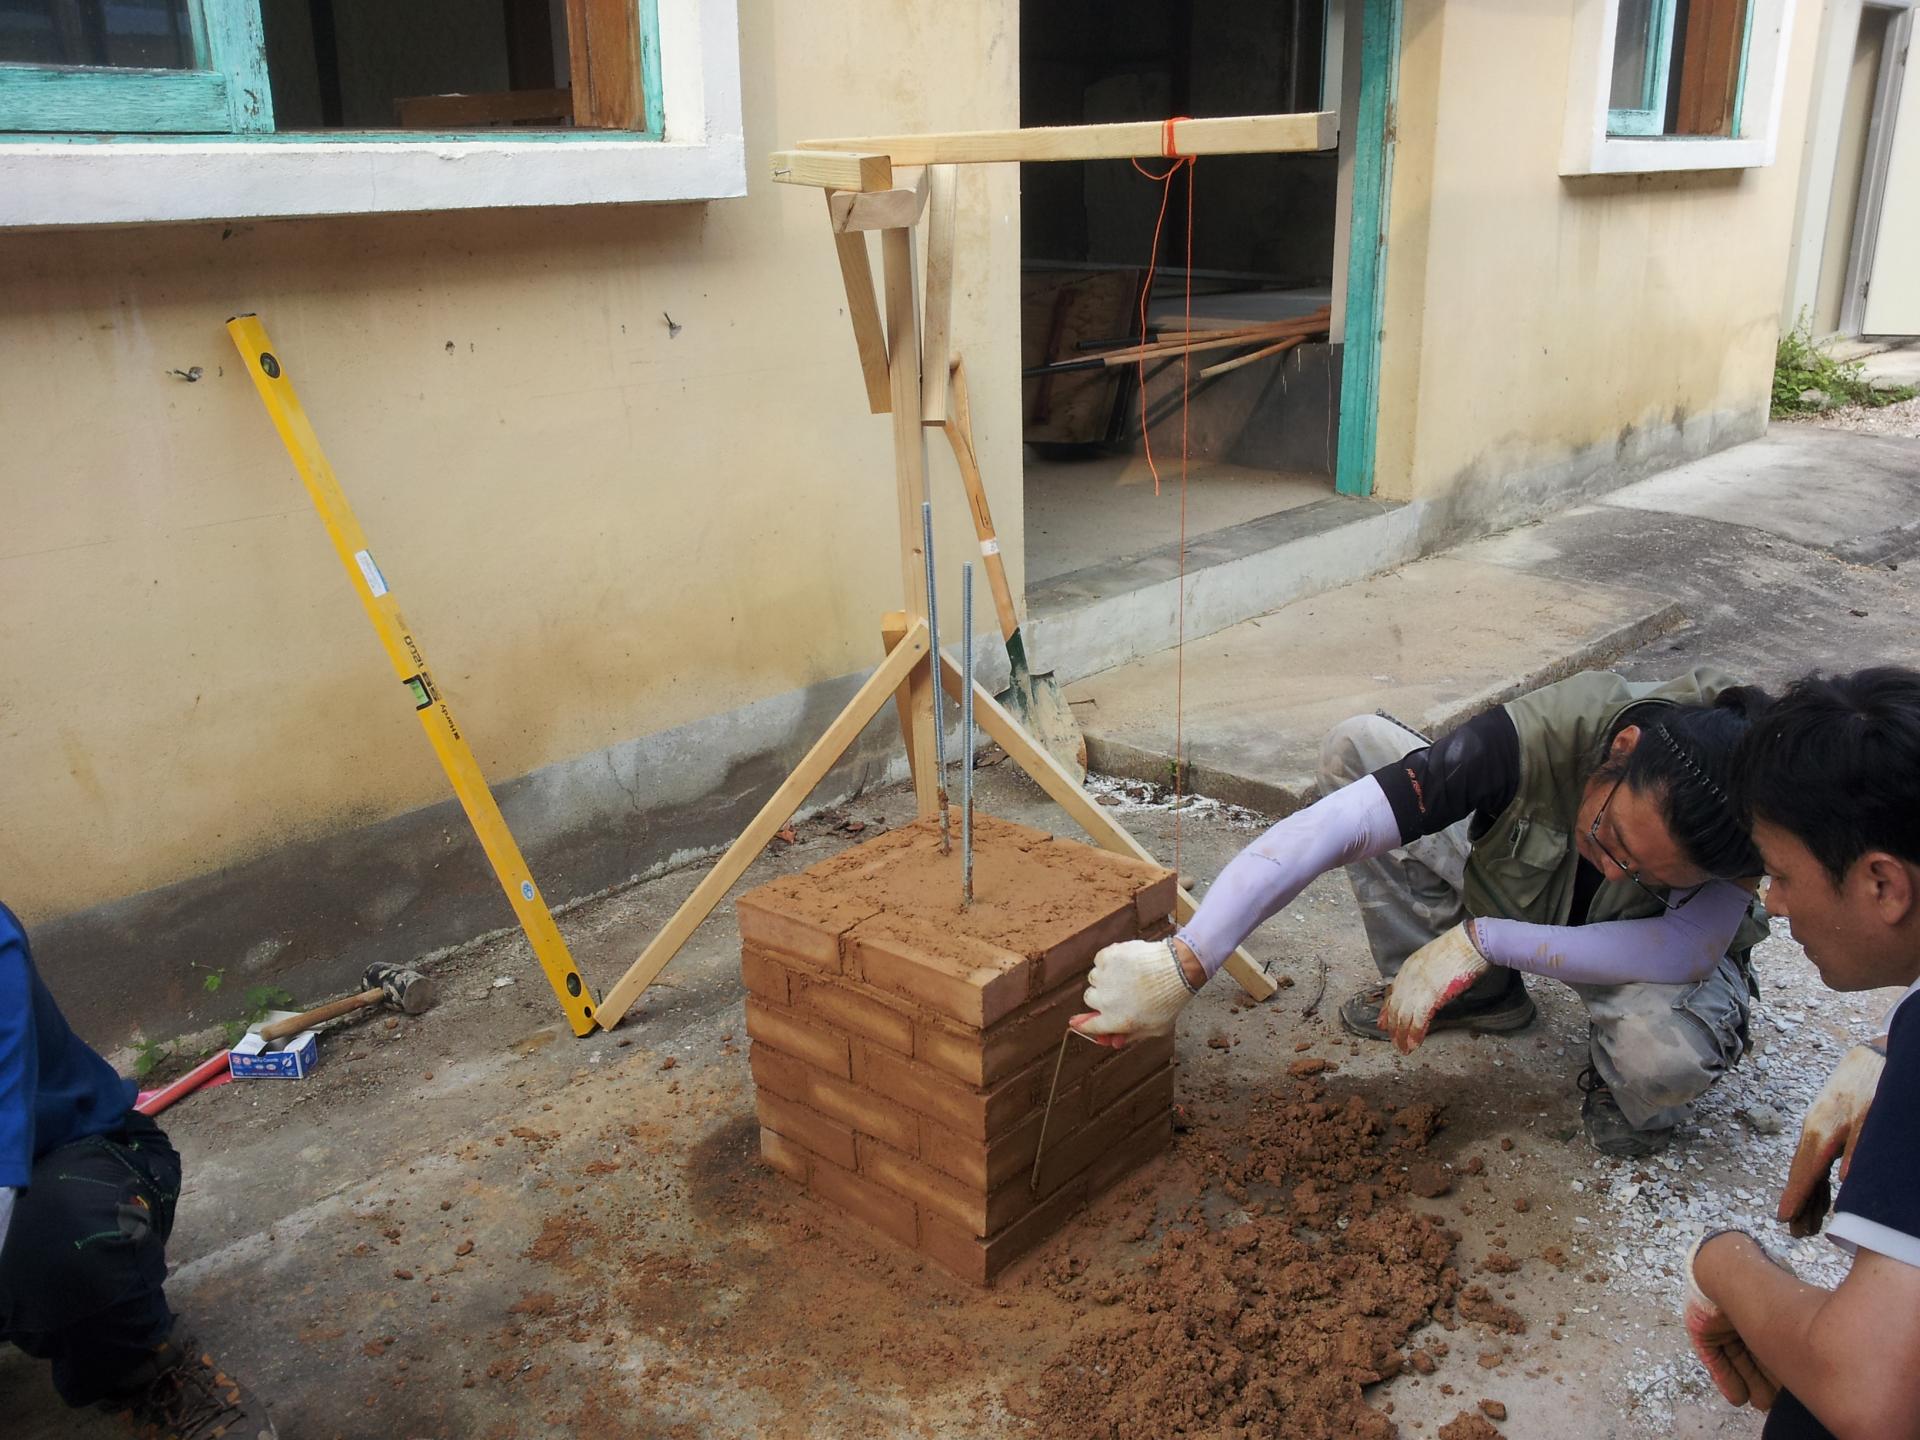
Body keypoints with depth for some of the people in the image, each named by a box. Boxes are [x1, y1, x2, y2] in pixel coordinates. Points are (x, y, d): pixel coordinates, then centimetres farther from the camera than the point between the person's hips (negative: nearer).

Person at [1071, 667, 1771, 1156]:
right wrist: (1181, 963, -52)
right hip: (1520, 882, 2)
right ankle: (1477, 994, -4)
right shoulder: (1543, 733, -38)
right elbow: (1332, 826, -45)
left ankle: (1623, 1076, 2)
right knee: (1356, 746, -21)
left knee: (1665, 1056, -39)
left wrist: (1481, 939, -41)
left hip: (1652, 955, -2)